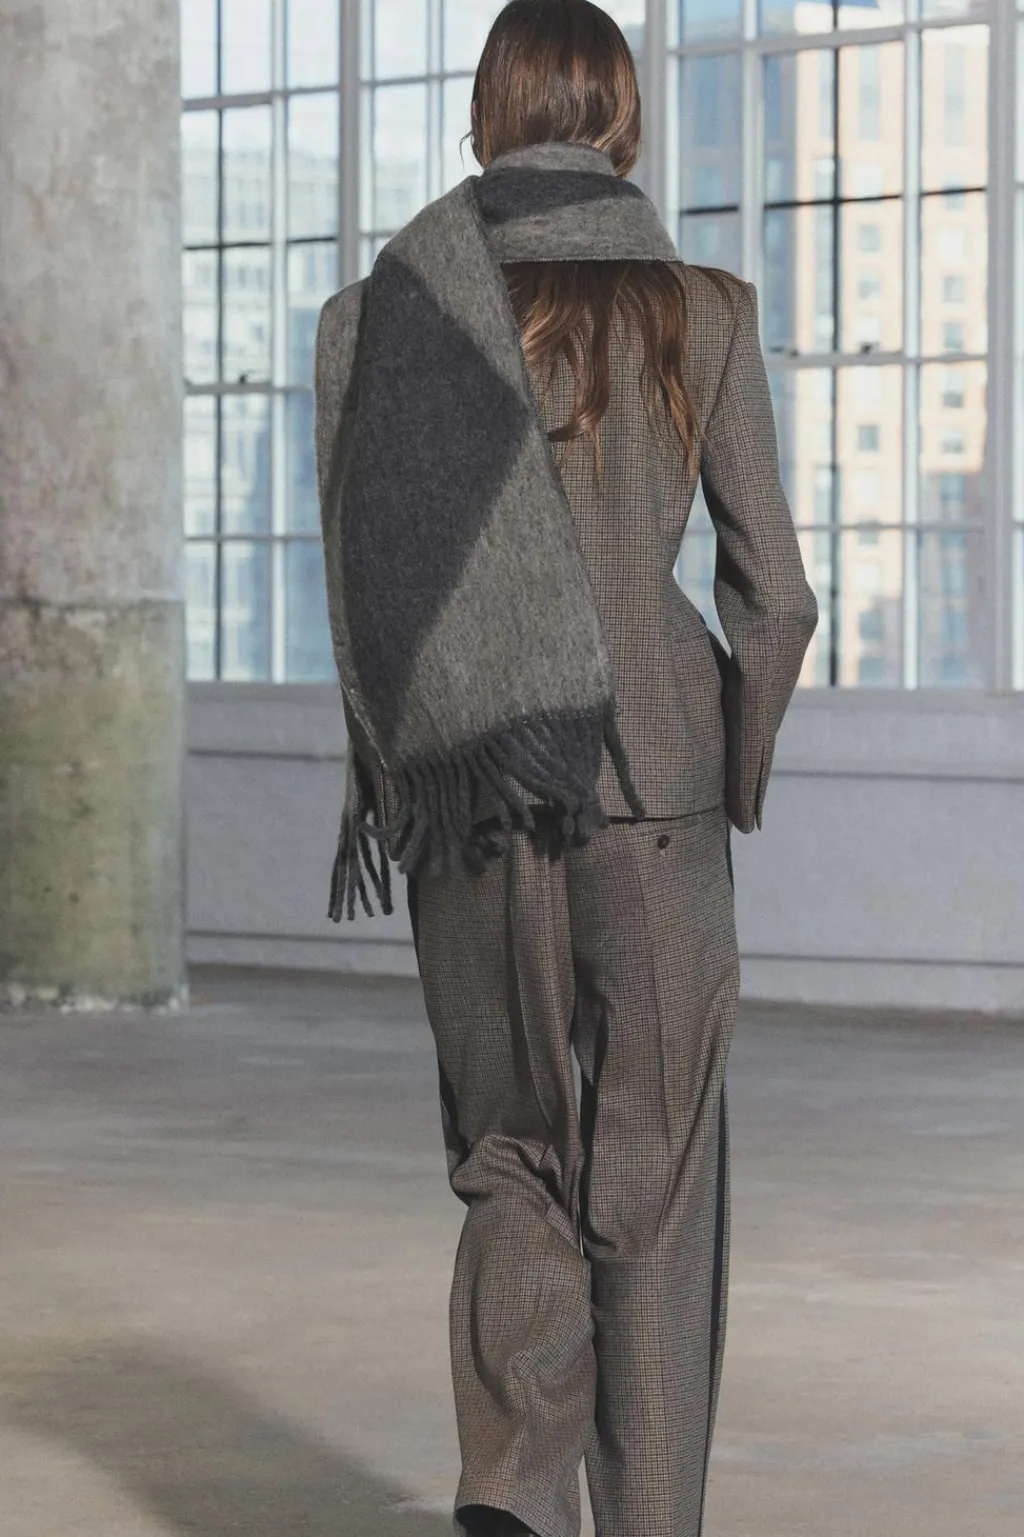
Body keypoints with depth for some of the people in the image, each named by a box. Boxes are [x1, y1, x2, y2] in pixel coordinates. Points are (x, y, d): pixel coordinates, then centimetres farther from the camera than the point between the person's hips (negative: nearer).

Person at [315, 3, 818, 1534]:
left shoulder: (401, 305, 1)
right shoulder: (700, 311, -1)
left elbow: (370, 575, -1)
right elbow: (772, 589, -2)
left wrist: (391, 780, 9)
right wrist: (736, 787, 10)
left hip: (469, 795, 1)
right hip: (655, 776, -1)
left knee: (512, 1163, 13)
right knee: (656, 1183, 9)